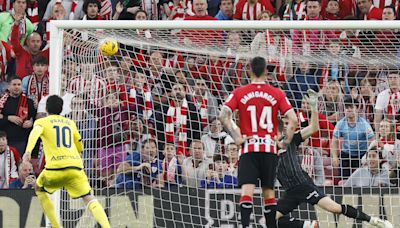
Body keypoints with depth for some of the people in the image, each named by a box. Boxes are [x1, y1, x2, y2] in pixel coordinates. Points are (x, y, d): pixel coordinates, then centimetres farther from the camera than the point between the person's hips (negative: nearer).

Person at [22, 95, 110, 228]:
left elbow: (35, 133, -11)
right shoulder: (70, 123, 24)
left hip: (55, 166, -2)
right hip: (75, 165, 2)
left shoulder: (42, 122, 13)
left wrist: (28, 151, -27)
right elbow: (79, 144, 39)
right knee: (89, 198, -1)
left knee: (39, 190, 25)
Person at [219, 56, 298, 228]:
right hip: (269, 148, 1)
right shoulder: (277, 93, 4)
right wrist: (287, 142, 6)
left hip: (248, 148, -1)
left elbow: (223, 116, -9)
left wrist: (236, 137, -4)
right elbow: (293, 119, -4)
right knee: (268, 190, 12)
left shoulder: (239, 93, 2)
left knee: (247, 190, -10)